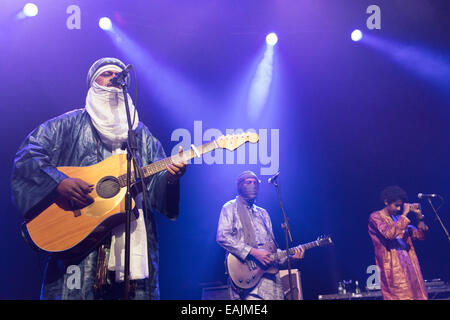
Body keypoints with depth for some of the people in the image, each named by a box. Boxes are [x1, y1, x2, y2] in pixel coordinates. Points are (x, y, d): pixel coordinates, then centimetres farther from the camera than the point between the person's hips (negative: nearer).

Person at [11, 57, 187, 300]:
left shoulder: (143, 135, 19)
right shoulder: (69, 124, 9)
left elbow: (156, 188, 14)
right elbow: (27, 155, -1)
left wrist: (170, 177, -9)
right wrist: (59, 183, -17)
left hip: (133, 240, 3)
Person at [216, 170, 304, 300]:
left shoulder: (263, 213, 25)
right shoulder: (231, 207, 6)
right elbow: (222, 237, -10)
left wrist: (289, 257, 5)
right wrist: (253, 252, -15)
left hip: (269, 273, 6)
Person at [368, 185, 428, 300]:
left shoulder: (399, 218, 18)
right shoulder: (376, 217, -1)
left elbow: (420, 235, 18)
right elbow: (389, 233, -20)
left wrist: (419, 216, 5)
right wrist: (404, 214, -14)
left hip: (409, 262, 7)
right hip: (392, 265, -7)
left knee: (417, 294, 2)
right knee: (401, 296, -11)